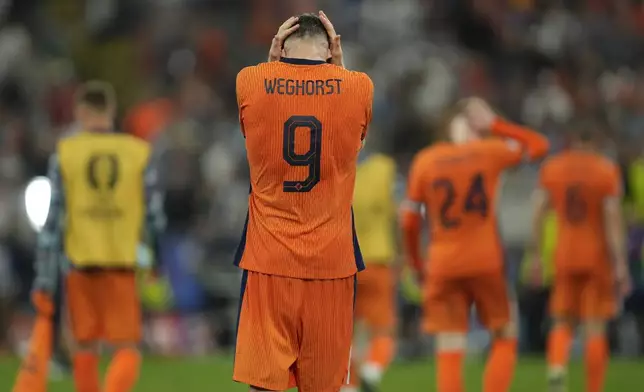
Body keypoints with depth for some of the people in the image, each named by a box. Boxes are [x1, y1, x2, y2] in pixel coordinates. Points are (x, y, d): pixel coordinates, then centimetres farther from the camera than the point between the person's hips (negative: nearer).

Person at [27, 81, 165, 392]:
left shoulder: (64, 152, 0)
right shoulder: (140, 153, 1)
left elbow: (53, 217, -2)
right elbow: (154, 218, 3)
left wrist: (45, 277, 2)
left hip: (79, 261, 1)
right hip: (122, 261, -1)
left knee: (86, 346, 14)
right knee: (127, 349, 1)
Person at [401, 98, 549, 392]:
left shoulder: (424, 161, 3)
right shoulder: (490, 152, -1)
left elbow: (409, 222, 4)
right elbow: (539, 145, 14)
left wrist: (416, 265, 17)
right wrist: (495, 124, 17)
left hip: (443, 267, 1)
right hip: (486, 262, -1)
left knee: (448, 352, 1)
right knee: (504, 340, 14)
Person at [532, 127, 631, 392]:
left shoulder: (551, 169, 1)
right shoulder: (607, 171, -8)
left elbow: (539, 214, 0)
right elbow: (613, 220, -13)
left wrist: (536, 255, 6)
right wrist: (621, 265, -12)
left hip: (565, 256, 3)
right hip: (598, 256, -2)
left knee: (562, 322, 13)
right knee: (595, 328, 2)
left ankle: (556, 370, -16)